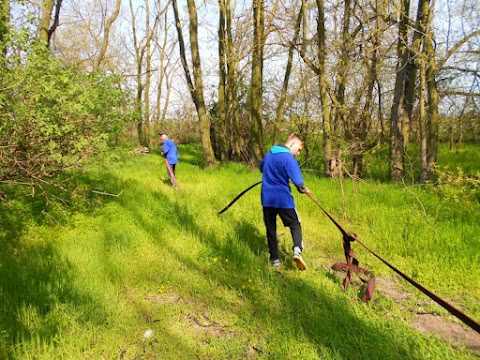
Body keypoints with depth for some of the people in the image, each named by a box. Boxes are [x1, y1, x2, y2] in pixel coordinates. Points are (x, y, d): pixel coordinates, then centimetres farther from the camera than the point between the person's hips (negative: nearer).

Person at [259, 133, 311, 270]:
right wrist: (304, 190, 1)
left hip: (267, 198, 6)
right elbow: (298, 181, -19)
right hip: (282, 198, -6)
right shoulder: (288, 158, -14)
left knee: (270, 228, 13)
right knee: (295, 224, 9)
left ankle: (274, 259, 17)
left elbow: (261, 167, 30)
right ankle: (297, 250, -13)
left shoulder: (269, 154, 10)